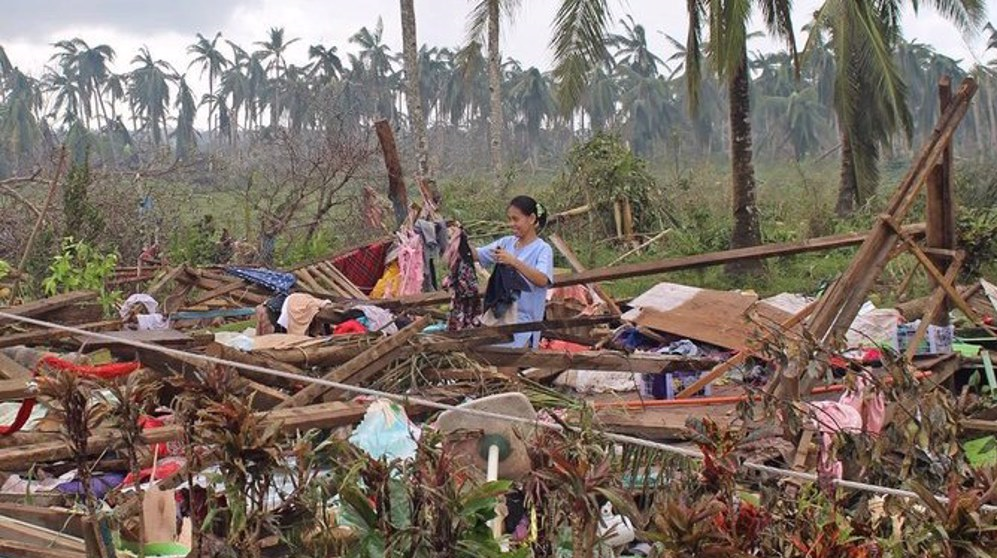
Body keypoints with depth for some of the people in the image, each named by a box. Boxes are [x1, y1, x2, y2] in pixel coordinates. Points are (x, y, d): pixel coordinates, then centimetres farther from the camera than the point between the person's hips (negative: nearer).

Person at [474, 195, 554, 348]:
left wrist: (514, 261, -29)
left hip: (523, 320, -5)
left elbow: (542, 280, -23)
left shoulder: (542, 249, -7)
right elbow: (476, 254, 6)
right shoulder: (507, 243, 10)